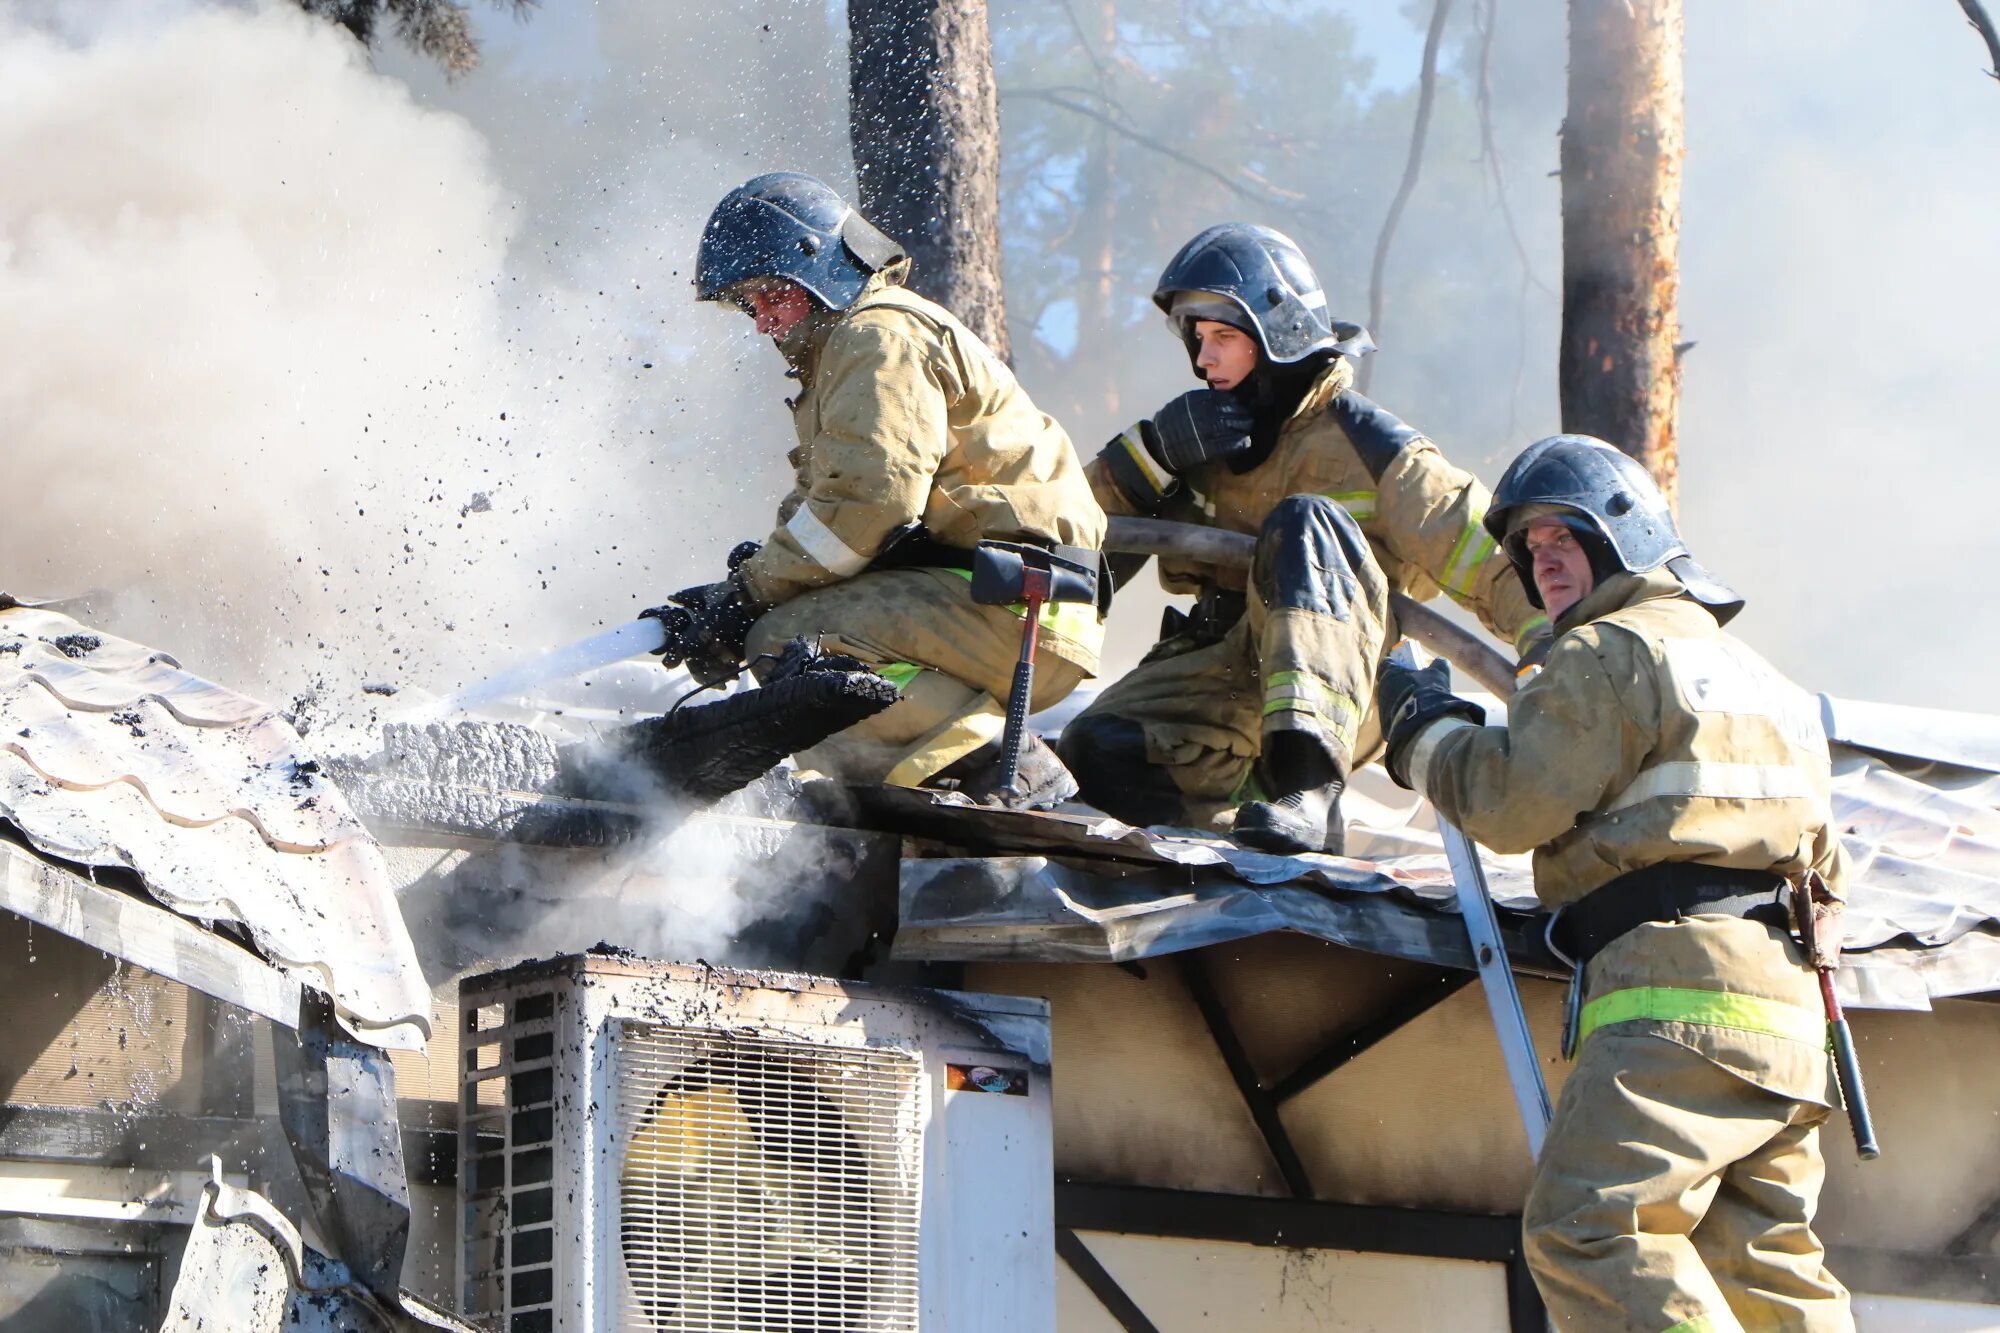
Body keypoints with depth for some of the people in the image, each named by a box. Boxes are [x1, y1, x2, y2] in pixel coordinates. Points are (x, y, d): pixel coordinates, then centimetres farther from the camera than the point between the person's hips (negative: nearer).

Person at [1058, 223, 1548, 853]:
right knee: (1096, 751, -24)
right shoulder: (1201, 433, 14)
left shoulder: (1363, 444, -3)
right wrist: (1153, 451, -8)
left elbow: (1489, 561, -8)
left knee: (1301, 518, -33)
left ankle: (1309, 782, -47)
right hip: (1225, 670, 4)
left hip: (1340, 694, -4)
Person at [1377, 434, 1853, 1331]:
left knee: (1593, 1228, -19)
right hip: (1782, 996, 10)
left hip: (1678, 993, -10)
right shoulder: (1751, 673, 30)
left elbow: (1511, 802, -6)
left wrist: (1423, 725, 11)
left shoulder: (1612, 651, 0)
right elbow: (1822, 857, 34)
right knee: (1761, 1261, 7)